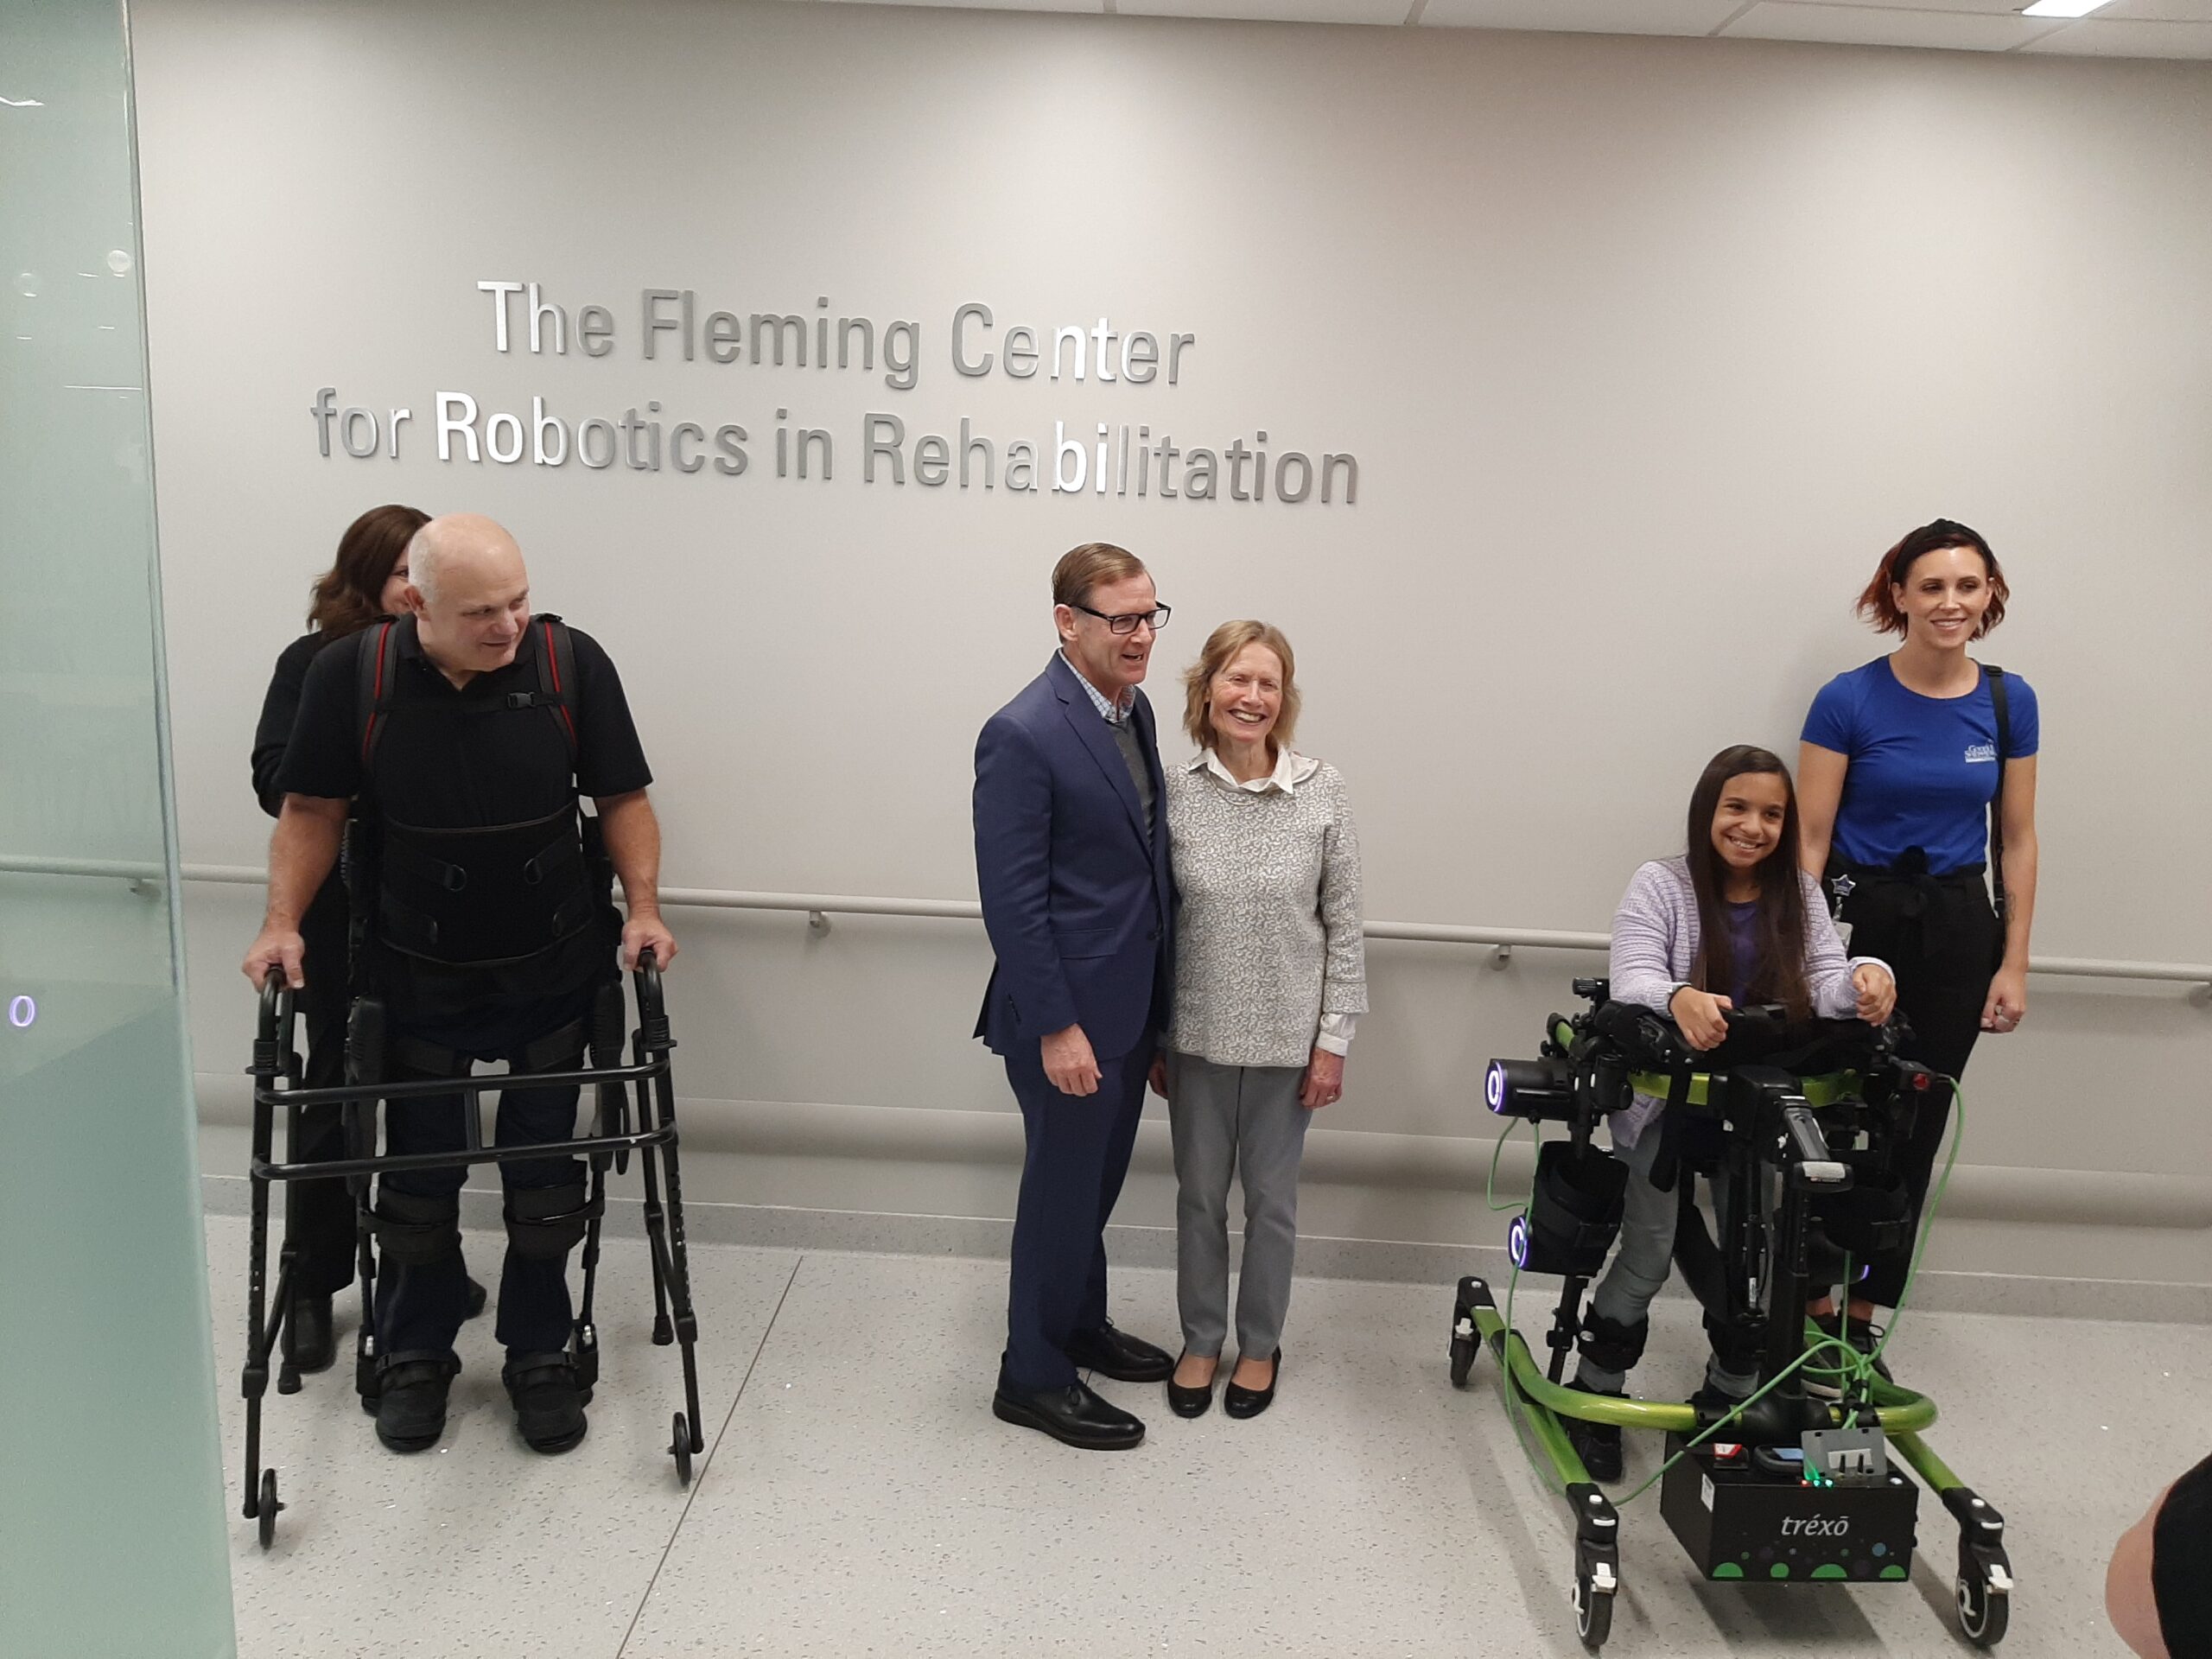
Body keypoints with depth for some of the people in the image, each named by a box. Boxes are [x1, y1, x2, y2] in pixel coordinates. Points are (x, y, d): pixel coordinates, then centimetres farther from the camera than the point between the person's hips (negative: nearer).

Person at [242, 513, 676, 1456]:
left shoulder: (570, 662, -13)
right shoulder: (349, 673, -12)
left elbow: (622, 799, -4)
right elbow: (313, 808, -1)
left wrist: (643, 907, -14)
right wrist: (283, 924, -10)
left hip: (552, 972, 0)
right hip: (418, 978, 0)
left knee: (545, 1183, 11)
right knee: (417, 1180, 14)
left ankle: (539, 1354, 30)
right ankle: (415, 1356, 35)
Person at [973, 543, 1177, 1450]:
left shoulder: (1134, 708, 7)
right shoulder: (1023, 735, -20)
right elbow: (1011, 899, -20)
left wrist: (1158, 992, 13)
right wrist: (1055, 1028, -20)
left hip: (1131, 1006, 8)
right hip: (1068, 1015, -8)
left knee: (1095, 1184, 23)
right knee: (1062, 1193, 7)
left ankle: (1081, 1326, 42)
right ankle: (1033, 1377, 25)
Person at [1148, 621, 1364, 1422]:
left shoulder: (1322, 791, -9)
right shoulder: (1173, 793, -7)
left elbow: (1344, 925, -4)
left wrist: (1333, 1041, -5)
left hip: (1287, 1038, -1)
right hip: (1196, 1035, 1)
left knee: (1272, 1199, 14)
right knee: (1199, 1195, 15)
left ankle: (1260, 1345, 35)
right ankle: (1200, 1341, 36)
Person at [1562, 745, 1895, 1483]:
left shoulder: (1799, 895, 6)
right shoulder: (1660, 884, -6)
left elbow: (1829, 986, -4)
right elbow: (1631, 980, -19)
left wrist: (1867, 976, -28)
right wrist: (1680, 998, -42)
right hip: (1666, 1097, -4)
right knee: (1648, 1257, -3)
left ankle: (1730, 1401, 27)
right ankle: (1595, 1398, 16)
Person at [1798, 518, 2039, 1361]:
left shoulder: (2009, 702, 2)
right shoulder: (1849, 700, -8)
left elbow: (2016, 840, 7)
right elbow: (1811, 838, -8)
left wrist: (2013, 964, 2)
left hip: (1957, 930, 3)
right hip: (1858, 918, -3)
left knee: (1914, 1133, 8)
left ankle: (1862, 1318, 22)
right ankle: (1814, 1305, 16)